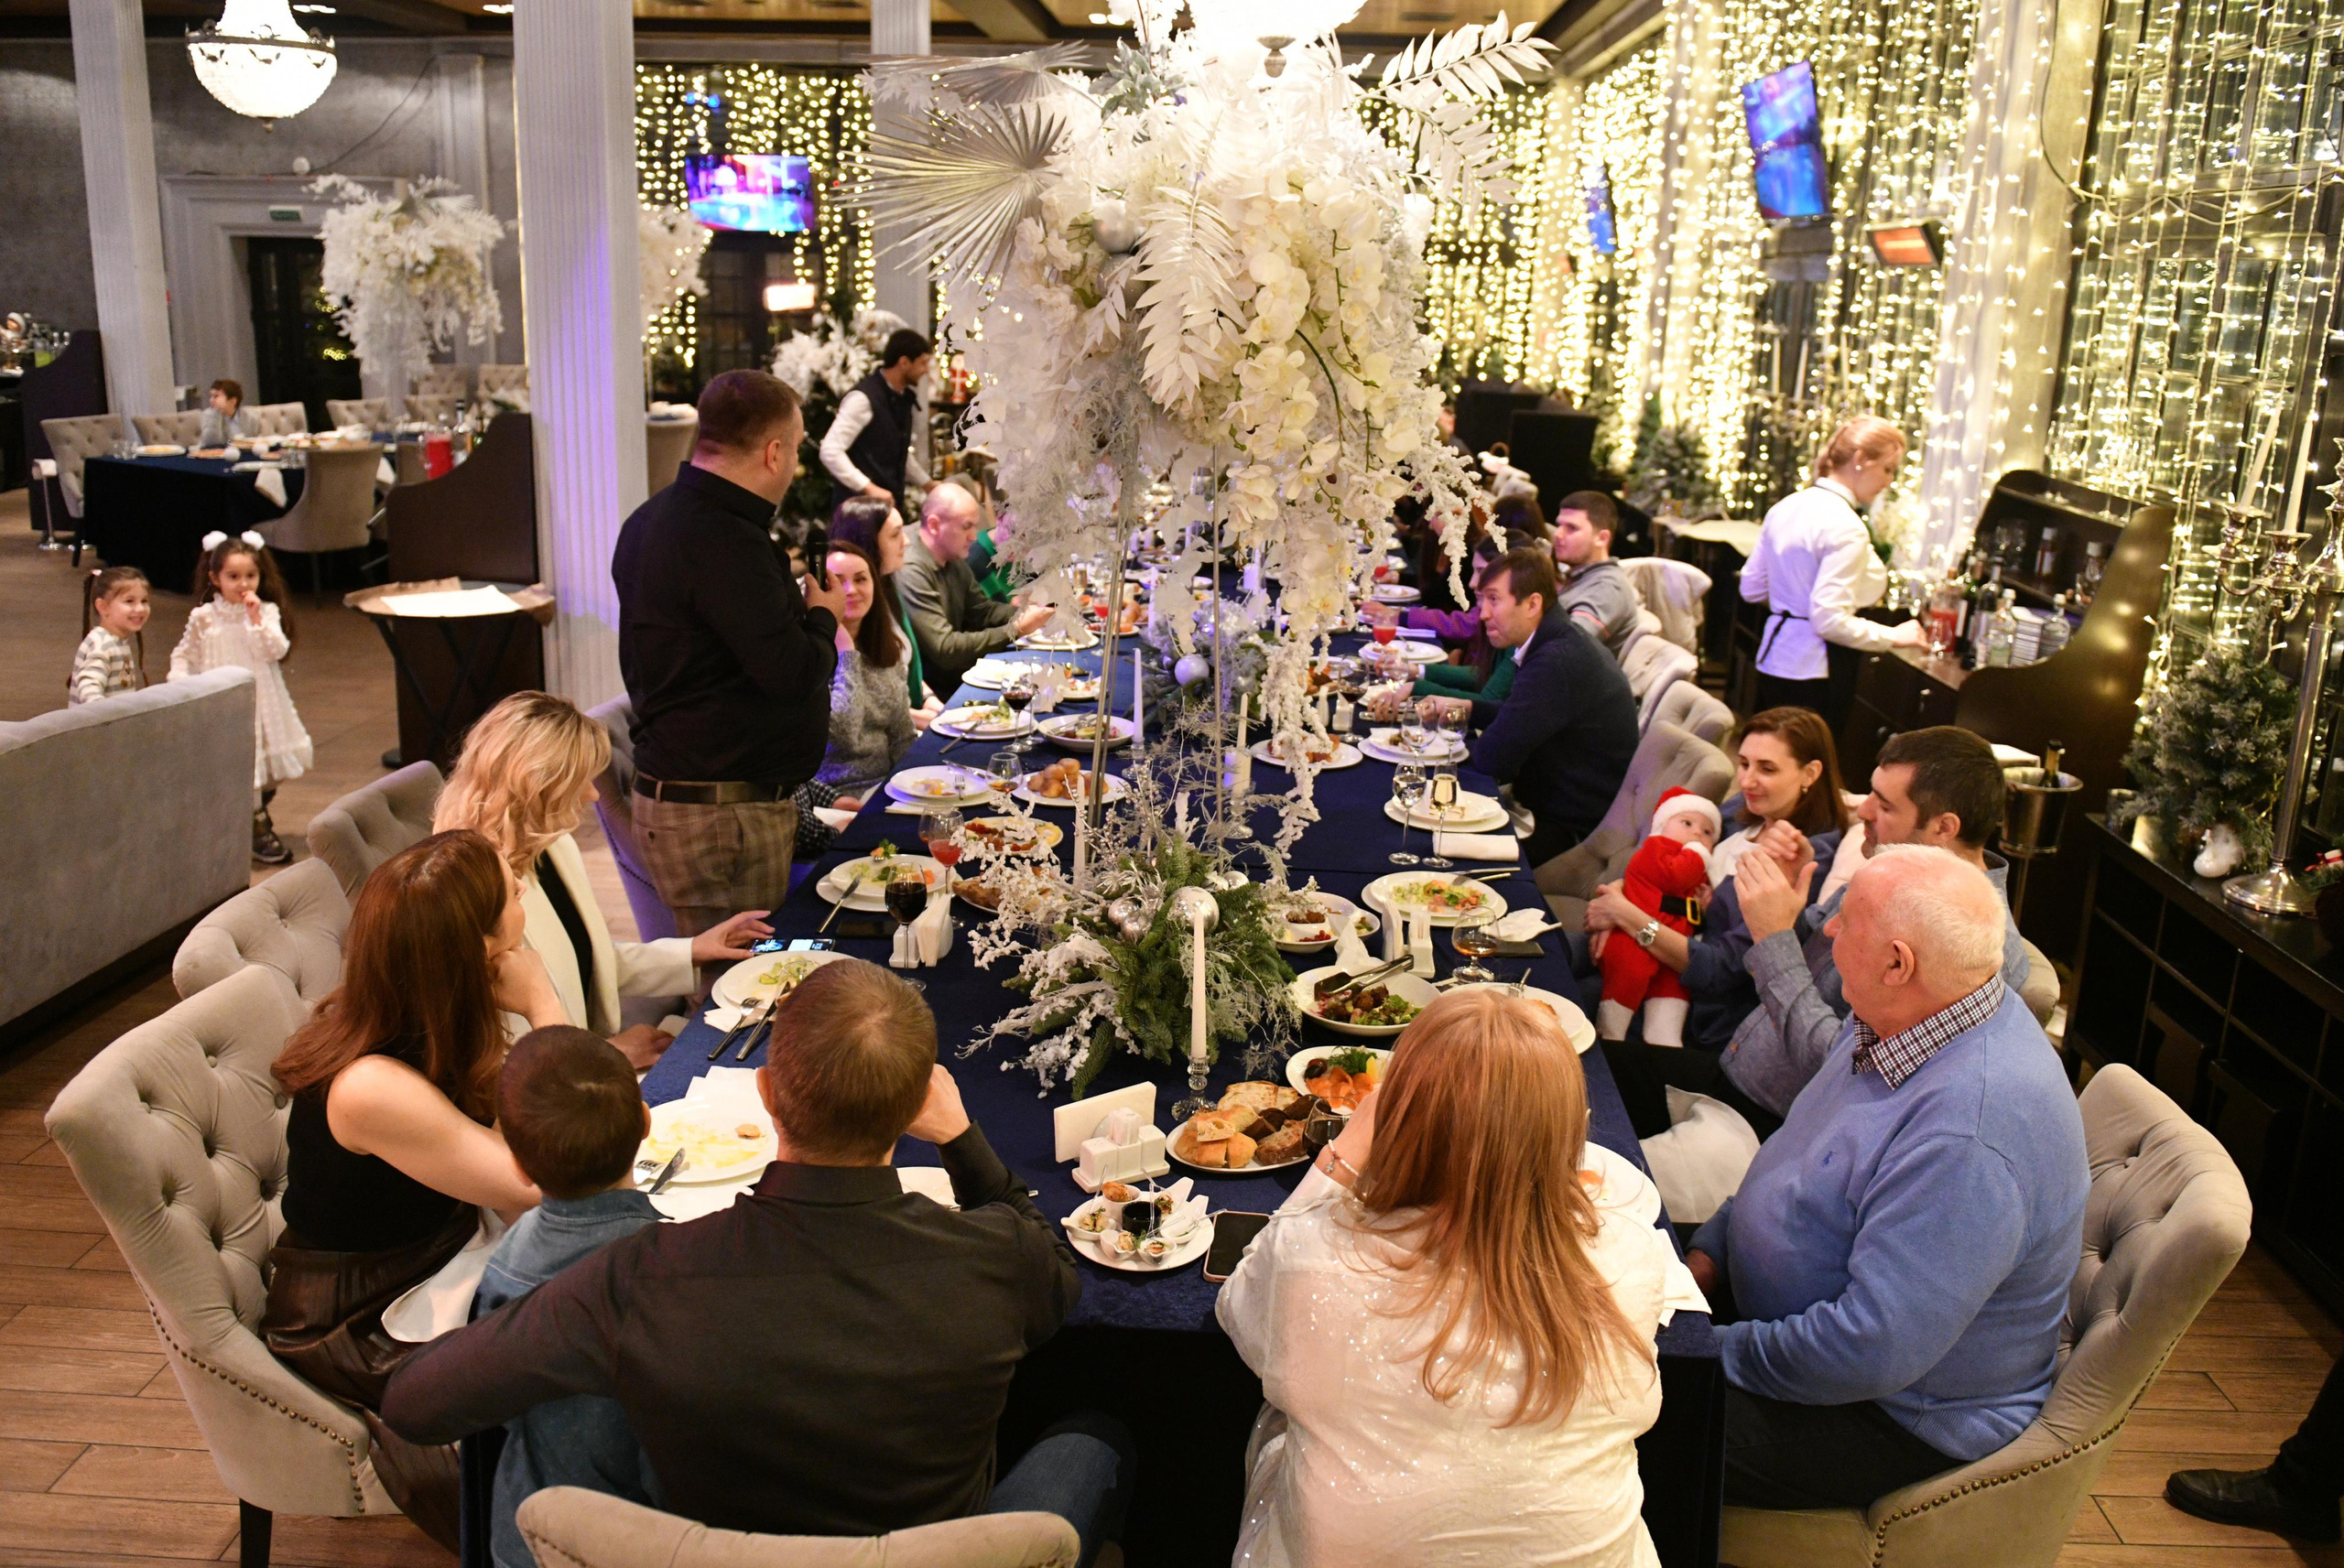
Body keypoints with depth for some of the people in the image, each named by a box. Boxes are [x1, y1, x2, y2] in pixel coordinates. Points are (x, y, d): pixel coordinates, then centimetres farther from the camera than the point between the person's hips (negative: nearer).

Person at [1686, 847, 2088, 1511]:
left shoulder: (1971, 1134, -35)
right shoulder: (1894, 1019, -3)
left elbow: (1872, 1350, -34)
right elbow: (1805, 1161, 14)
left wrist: (1713, 1353, -22)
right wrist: (1712, 1248, 3)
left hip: (1904, 1420, -9)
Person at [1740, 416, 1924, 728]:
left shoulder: (1786, 507, 8)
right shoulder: (1846, 527, -18)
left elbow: (1752, 588, 15)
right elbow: (1830, 620, -22)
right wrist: (1892, 637, -12)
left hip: (1773, 659, 9)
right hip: (1814, 675, -9)